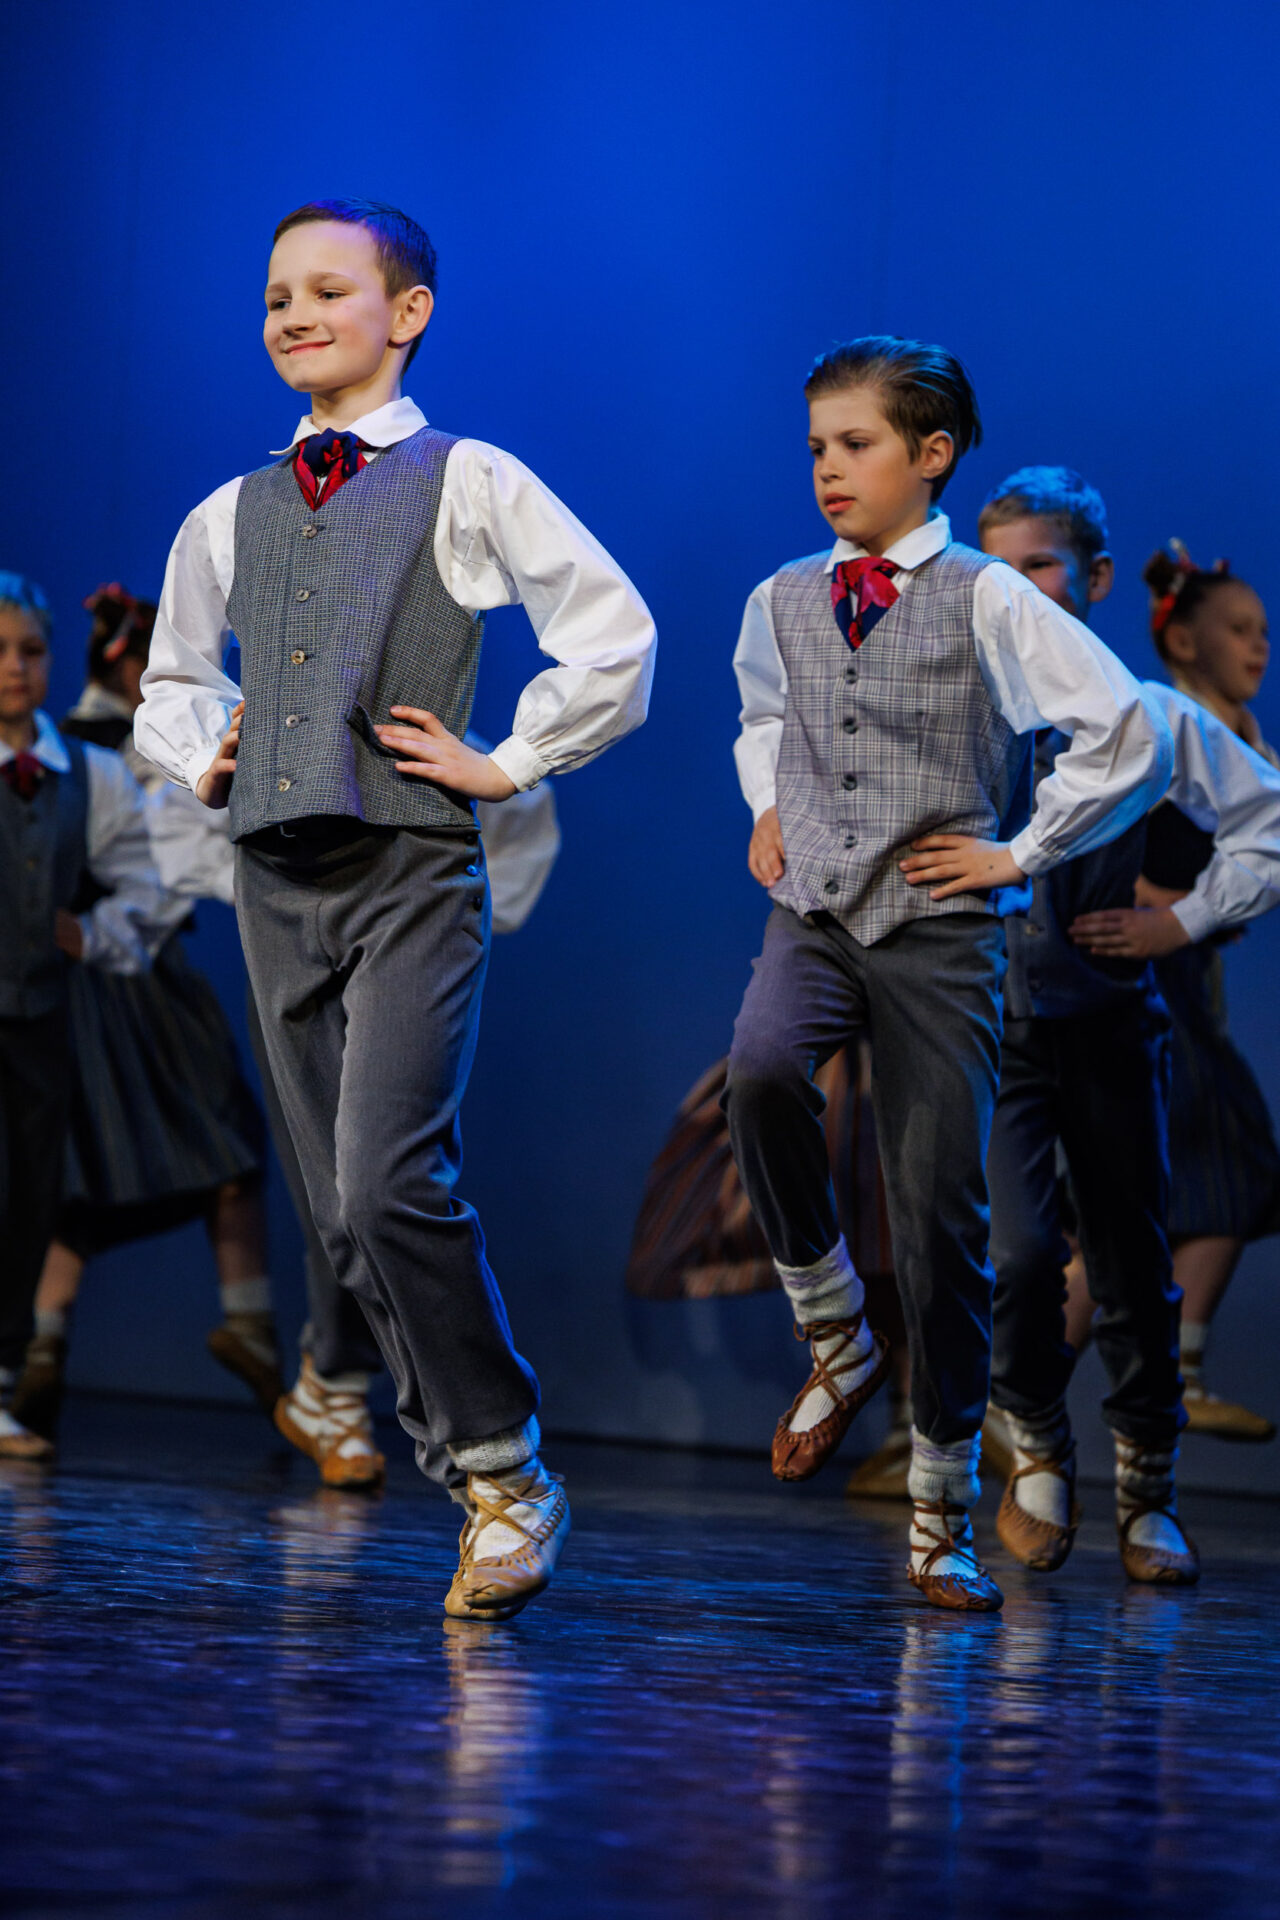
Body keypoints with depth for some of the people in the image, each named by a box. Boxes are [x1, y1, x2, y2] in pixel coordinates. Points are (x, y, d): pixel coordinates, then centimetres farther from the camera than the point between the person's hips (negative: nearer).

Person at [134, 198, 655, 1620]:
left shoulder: (466, 482, 1)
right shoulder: (229, 517, 16)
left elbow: (614, 638, -2)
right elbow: (170, 681, 31)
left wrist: (508, 762, -5)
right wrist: (203, 756, 13)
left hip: (410, 873, -6)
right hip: (275, 877, 6)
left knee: (388, 1189, -20)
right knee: (346, 1219, 5)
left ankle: (504, 1472, -7)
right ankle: (485, 1476, 14)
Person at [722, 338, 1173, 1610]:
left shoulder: (987, 600, -4)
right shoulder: (781, 603, 10)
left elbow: (1128, 735, -5)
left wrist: (1021, 853, -3)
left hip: (938, 927, -3)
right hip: (812, 914, 3)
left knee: (940, 1213, -3)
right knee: (761, 1069, -32)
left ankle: (941, 1507, 11)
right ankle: (832, 1335, -9)